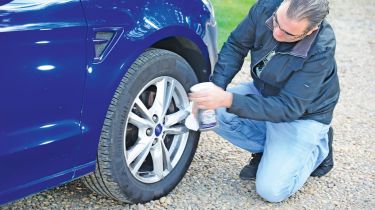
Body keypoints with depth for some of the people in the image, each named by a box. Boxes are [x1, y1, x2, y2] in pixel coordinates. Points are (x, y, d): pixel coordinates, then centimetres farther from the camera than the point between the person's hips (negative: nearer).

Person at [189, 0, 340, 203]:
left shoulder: (320, 49, -33)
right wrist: (216, 88, -26)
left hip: (302, 115, -5)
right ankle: (266, 149, 2)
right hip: (262, 92, 6)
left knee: (271, 190, -15)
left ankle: (318, 148, 11)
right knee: (214, 112, -19)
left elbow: (289, 108, -32)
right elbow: (235, 45, -9)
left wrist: (229, 100, -41)